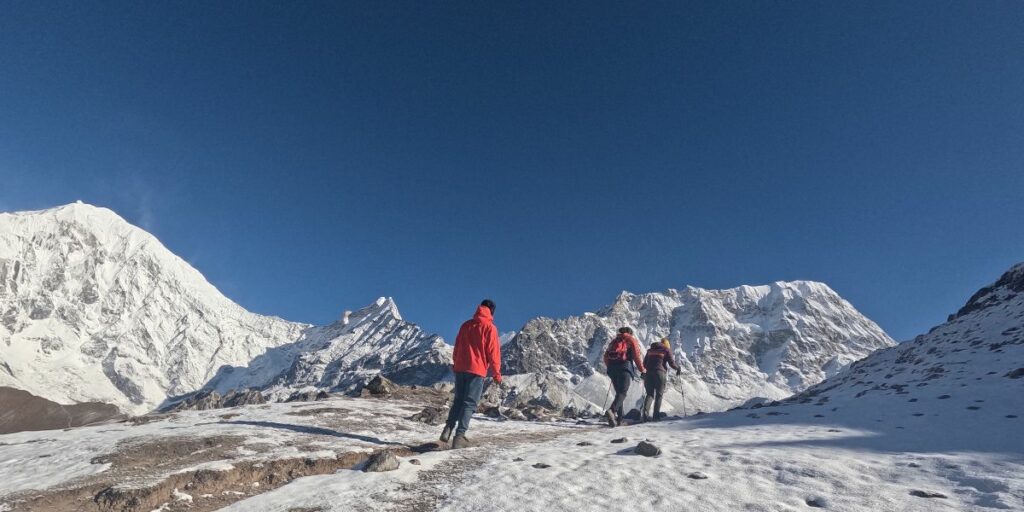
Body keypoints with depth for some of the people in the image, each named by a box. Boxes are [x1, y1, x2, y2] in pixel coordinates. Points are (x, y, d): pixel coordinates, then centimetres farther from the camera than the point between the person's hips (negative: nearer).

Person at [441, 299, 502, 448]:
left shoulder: (466, 325, 12)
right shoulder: (490, 327, -5)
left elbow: (457, 347, 17)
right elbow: (493, 352, -6)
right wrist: (497, 374, -1)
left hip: (460, 368, 5)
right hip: (477, 370, -5)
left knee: (458, 400, 16)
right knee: (469, 403, -1)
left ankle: (448, 428, 3)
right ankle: (459, 436, -7)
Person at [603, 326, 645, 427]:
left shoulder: (614, 341, 24)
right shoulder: (632, 340, 11)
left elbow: (606, 356, 19)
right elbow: (636, 356, -1)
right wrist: (642, 370, 9)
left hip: (612, 368, 5)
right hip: (624, 367, -5)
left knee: (618, 392, 14)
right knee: (622, 393, -11)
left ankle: (619, 418, 7)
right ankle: (612, 410, -37)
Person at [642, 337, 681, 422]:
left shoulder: (650, 350, 19)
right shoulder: (666, 350, 8)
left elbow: (644, 363, 18)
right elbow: (672, 363, 3)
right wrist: (678, 369, 20)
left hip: (648, 373, 3)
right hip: (660, 373, -3)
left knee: (650, 394, 7)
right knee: (659, 395, 6)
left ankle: (645, 412, -12)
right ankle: (656, 415, -1)